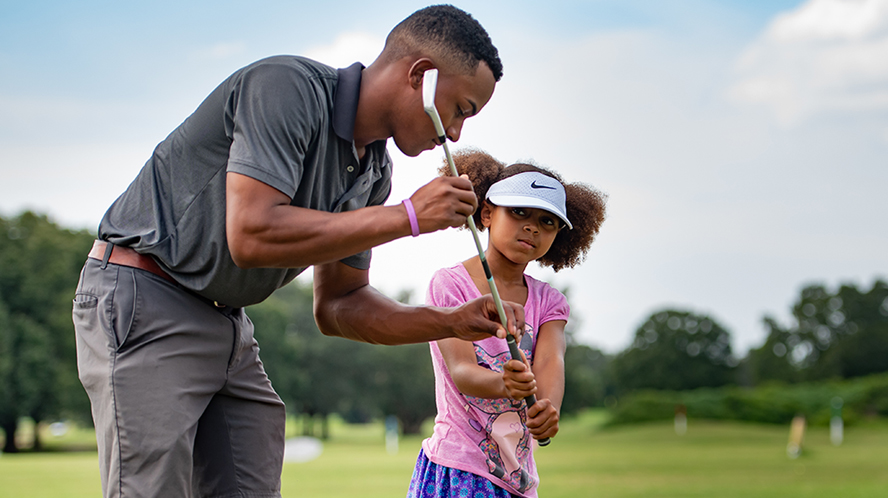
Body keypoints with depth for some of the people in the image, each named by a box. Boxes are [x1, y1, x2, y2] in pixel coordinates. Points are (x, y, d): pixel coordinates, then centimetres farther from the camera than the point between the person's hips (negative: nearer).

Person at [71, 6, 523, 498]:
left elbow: (337, 306, 13)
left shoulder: (374, 172, 7)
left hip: (226, 324, 9)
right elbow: (252, 236, -31)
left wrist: (454, 323, -1)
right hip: (142, 301, -9)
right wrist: (406, 216, -25)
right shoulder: (287, 87, -20)